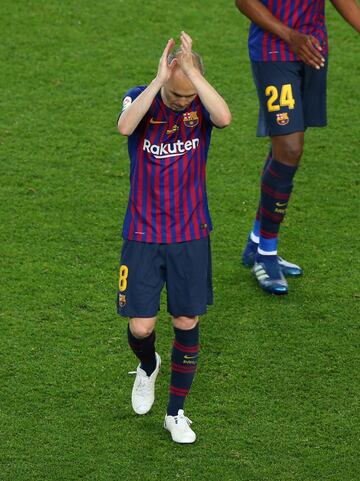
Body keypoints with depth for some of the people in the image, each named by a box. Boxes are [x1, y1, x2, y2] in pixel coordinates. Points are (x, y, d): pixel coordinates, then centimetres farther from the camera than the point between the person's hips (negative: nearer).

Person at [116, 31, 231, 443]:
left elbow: (224, 118, -31)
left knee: (187, 325, 5)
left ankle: (176, 413, 22)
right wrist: (159, 81, -35)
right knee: (140, 328, -3)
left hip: (191, 236, 1)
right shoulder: (140, 99, -7)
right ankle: (148, 368, 34)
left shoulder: (202, 105, -6)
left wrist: (193, 72, -31)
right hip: (142, 236, -1)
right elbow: (124, 127, -32)